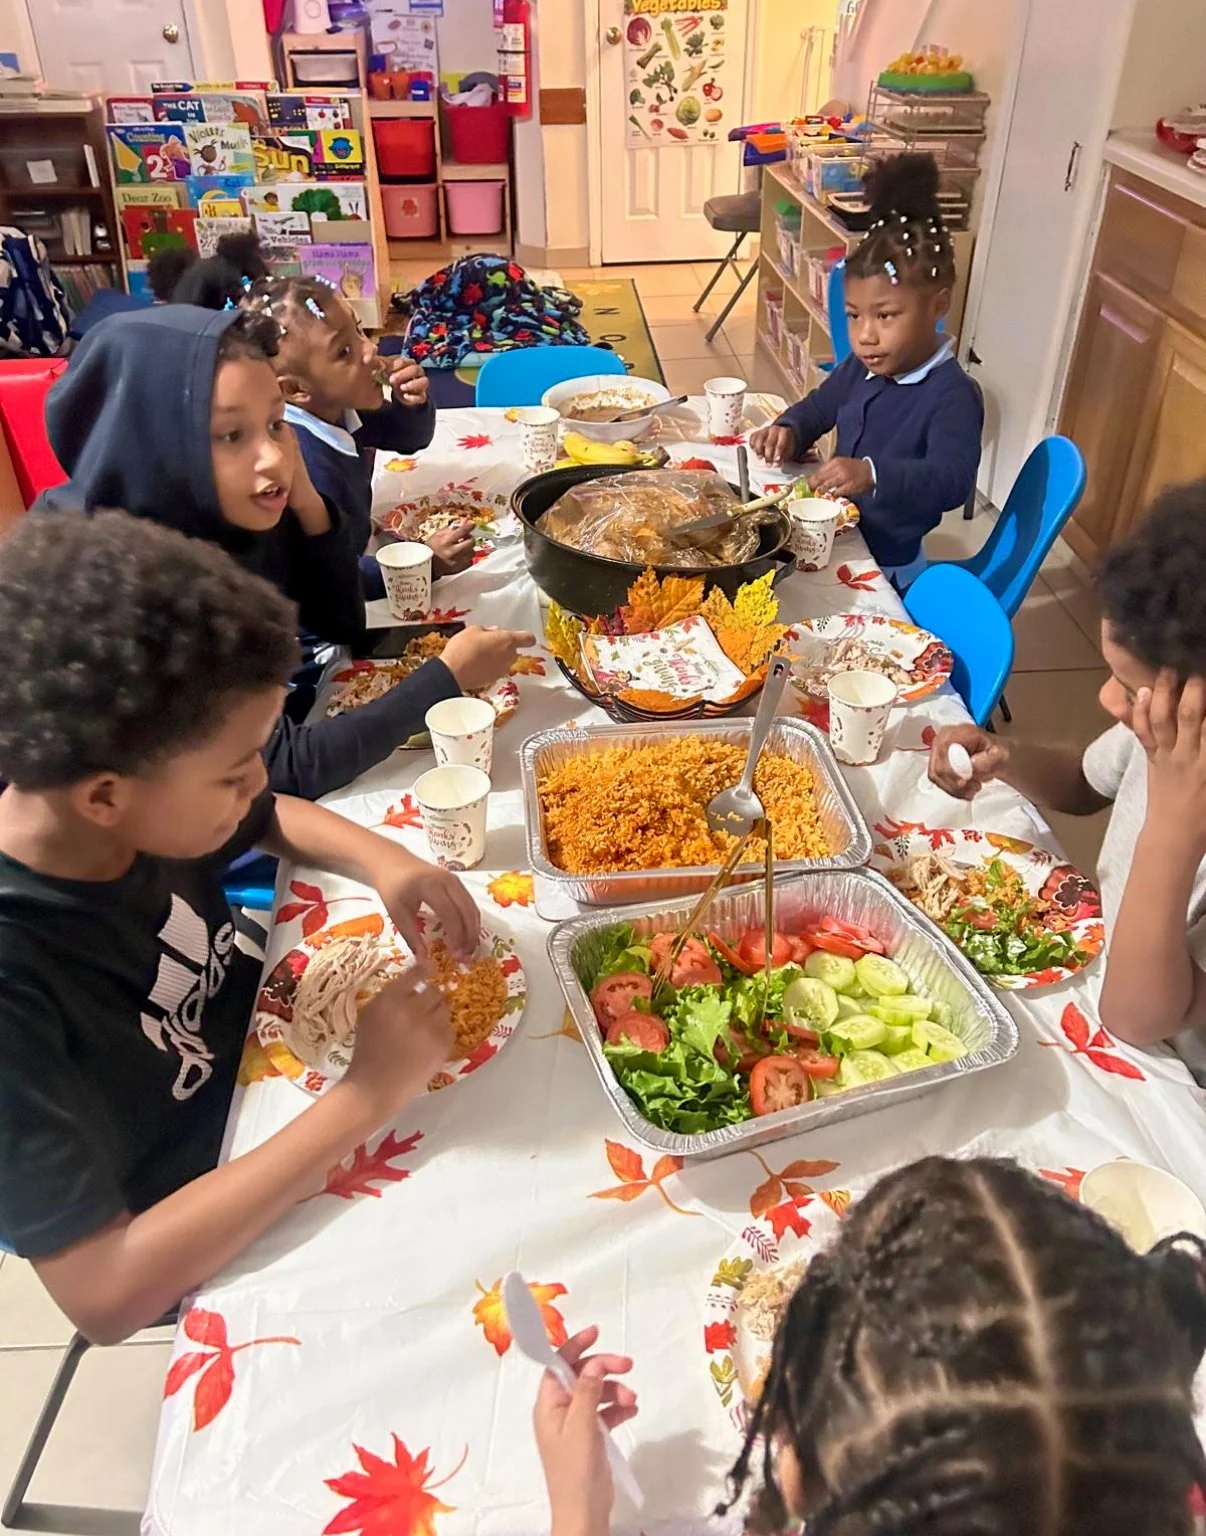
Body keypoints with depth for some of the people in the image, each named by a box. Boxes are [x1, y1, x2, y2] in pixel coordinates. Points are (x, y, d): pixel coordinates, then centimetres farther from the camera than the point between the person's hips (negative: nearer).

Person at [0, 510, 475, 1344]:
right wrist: (366, 1097, -35)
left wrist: (385, 863, -17)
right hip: (208, 1266, -5)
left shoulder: (111, 799, -19)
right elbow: (105, 1294, -33)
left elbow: (274, 818, 3)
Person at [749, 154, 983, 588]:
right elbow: (816, 409, 21)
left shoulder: (952, 396, -22)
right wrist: (789, 431, -3)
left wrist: (873, 473, -54)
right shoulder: (861, 368, 3)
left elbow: (953, 479, -37)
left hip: (885, 566, -8)